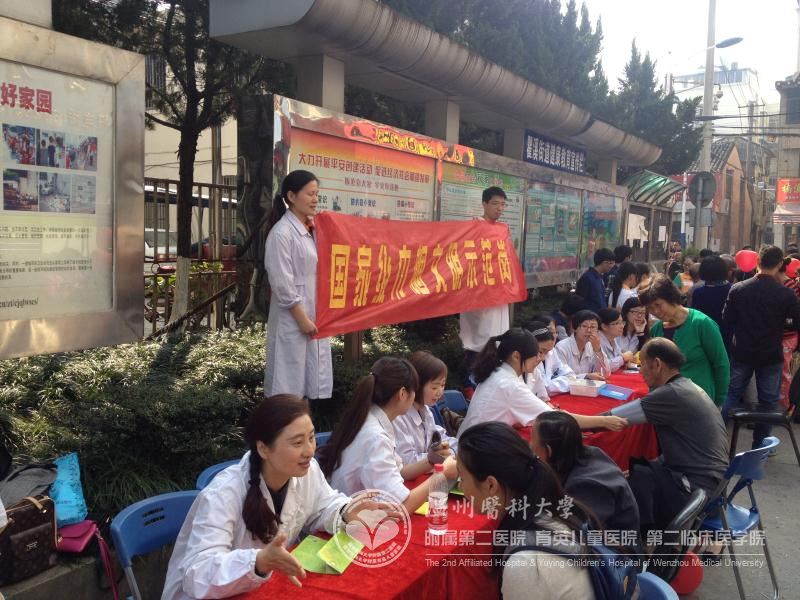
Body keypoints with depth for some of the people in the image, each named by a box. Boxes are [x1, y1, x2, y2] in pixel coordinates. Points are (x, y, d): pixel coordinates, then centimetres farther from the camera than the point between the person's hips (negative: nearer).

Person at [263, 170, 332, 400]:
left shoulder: (312, 230, 10)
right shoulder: (282, 232, -14)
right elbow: (282, 284, -17)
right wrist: (302, 319, -16)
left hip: (316, 317, 8)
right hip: (293, 319, -8)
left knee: (318, 382, 14)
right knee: (289, 385, 1)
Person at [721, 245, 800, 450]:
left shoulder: (738, 289, -9)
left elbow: (727, 319, -1)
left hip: (742, 352, 2)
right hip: (771, 356, -2)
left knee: (731, 394, 16)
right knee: (768, 401, 11)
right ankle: (759, 446, 18)